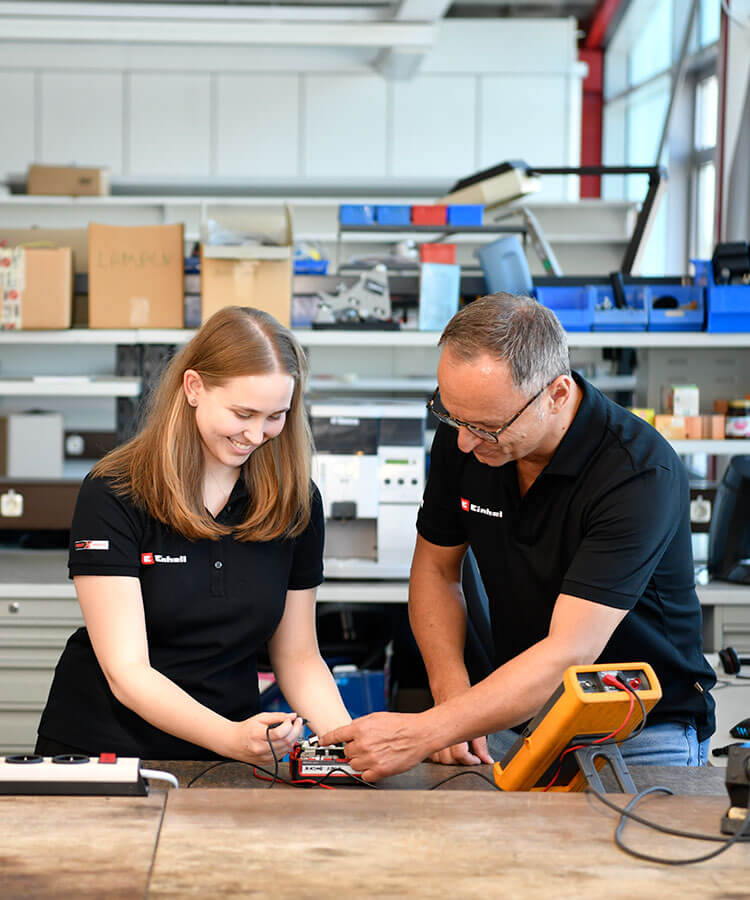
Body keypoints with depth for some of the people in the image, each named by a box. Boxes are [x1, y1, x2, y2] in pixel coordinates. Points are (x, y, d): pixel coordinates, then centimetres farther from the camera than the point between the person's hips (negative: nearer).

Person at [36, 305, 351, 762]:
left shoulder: (296, 499, 2)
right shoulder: (113, 495, -10)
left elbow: (298, 655, 10)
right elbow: (127, 672, -15)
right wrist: (232, 737, -30)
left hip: (228, 760, 3)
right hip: (101, 751, -3)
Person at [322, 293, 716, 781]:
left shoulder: (641, 475, -24)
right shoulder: (464, 433, -5)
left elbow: (568, 654, -30)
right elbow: (436, 568, 10)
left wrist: (421, 733, -37)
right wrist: (453, 695, -7)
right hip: (516, 712, 3)